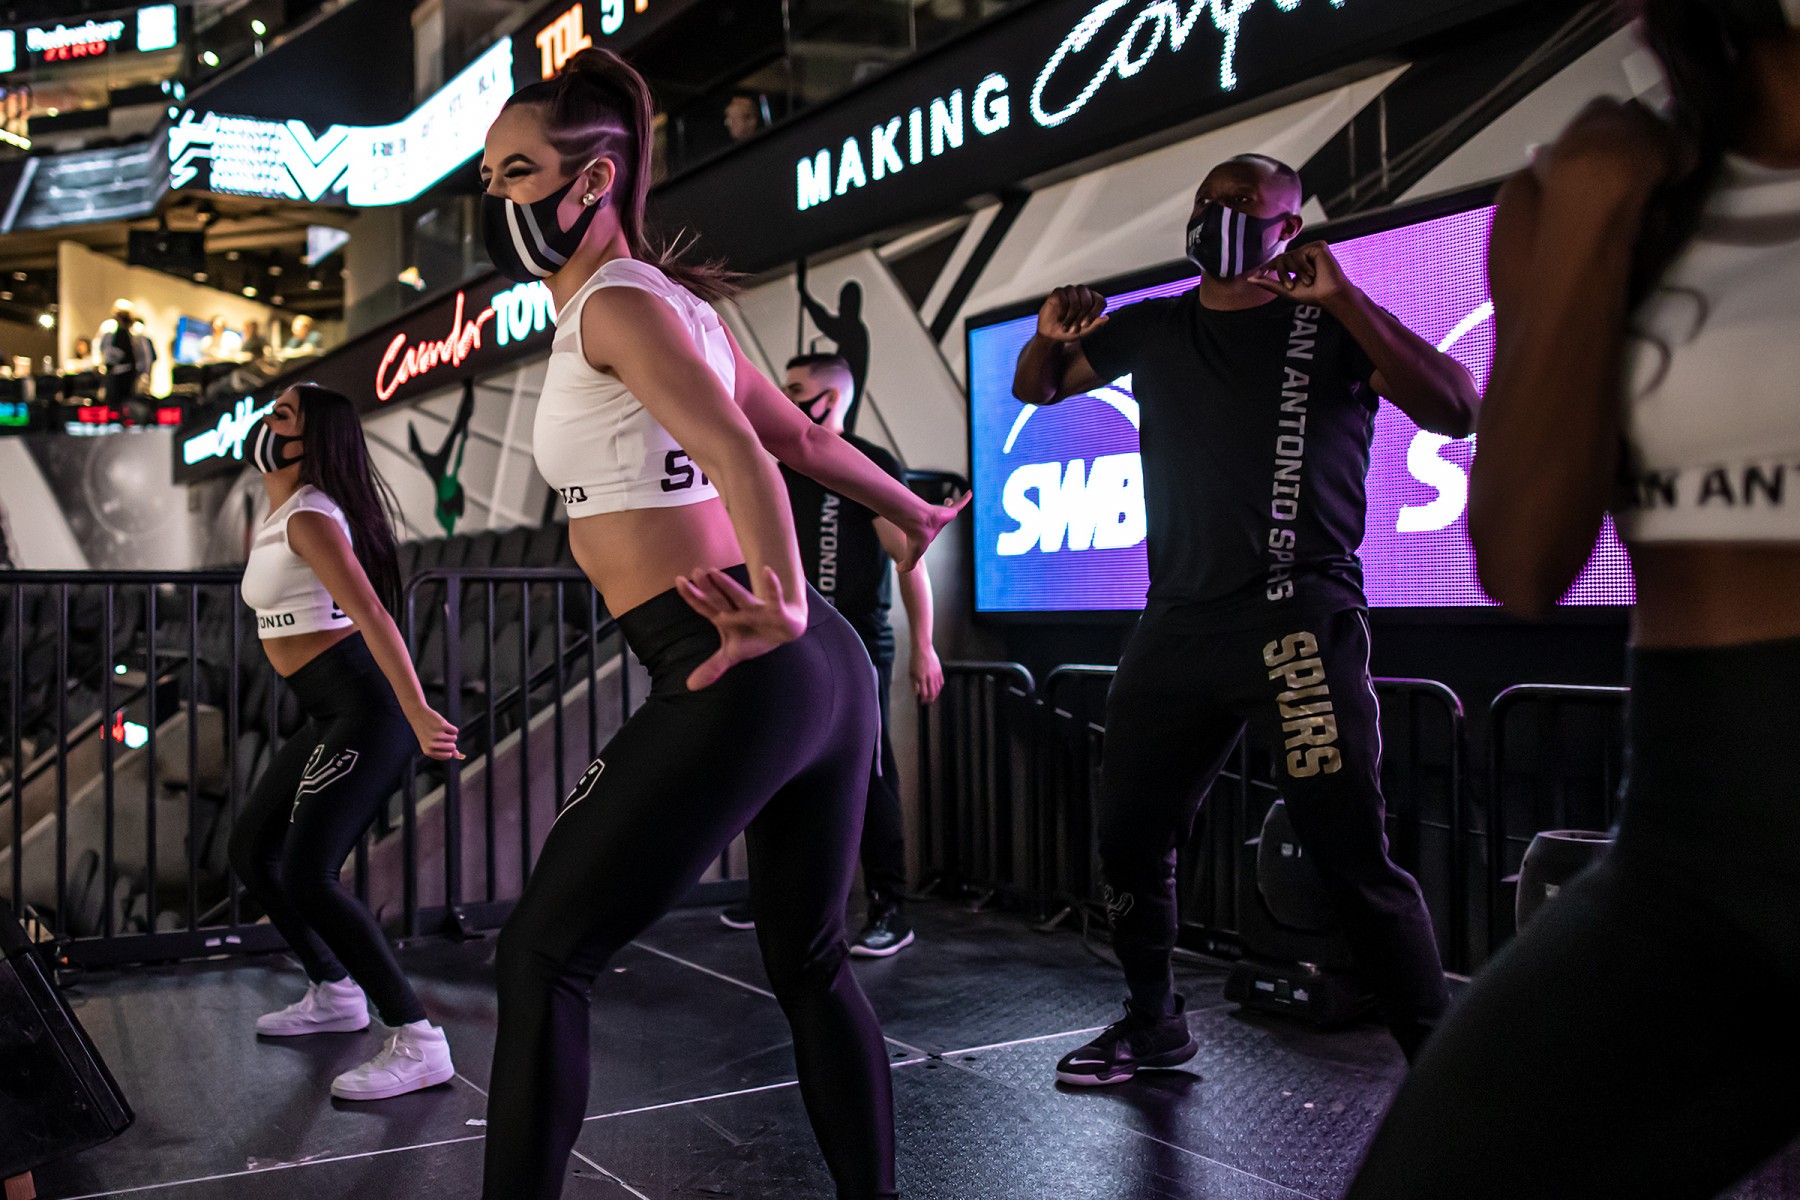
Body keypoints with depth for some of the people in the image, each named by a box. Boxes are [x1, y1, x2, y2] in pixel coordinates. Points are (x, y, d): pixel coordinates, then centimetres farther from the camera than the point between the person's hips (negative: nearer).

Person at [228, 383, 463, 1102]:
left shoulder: (309, 519, -14)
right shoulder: (273, 518, 17)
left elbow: (374, 617, -25)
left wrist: (418, 714, -31)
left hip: (362, 708, -10)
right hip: (330, 716, 10)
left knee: (305, 876, -17)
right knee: (251, 850, 18)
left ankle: (417, 1044, -16)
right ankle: (334, 994, 31)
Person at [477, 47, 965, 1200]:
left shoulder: (613, 302, -6)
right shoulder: (678, 298, 19)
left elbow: (739, 453, -22)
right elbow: (801, 433, 28)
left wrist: (778, 609, -34)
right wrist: (913, 512, 39)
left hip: (749, 679, -9)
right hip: (832, 665, 9)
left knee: (542, 957, -1)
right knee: (810, 962, 19)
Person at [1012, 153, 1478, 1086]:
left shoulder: (1328, 325, 1)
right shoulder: (1154, 330, 14)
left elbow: (1454, 410, -13)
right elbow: (1036, 388, 26)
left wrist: (1342, 299, -20)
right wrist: (1051, 336, 3)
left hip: (1296, 623, -5)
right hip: (1177, 620, 6)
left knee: (1351, 857, -10)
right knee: (1128, 839, 10)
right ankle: (1153, 1024, 30)